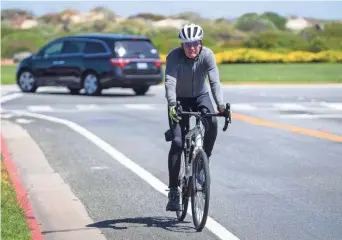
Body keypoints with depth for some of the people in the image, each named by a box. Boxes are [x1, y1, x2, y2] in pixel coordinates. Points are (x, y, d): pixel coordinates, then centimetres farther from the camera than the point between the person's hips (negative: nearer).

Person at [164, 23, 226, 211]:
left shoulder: (207, 55, -22)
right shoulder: (174, 56, -26)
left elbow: (215, 81, -30)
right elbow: (170, 82, -36)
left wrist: (220, 104, -46)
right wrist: (172, 104, -53)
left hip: (200, 96, 1)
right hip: (180, 99, -1)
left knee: (212, 123, -30)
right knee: (177, 142, -13)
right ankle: (173, 192, -9)